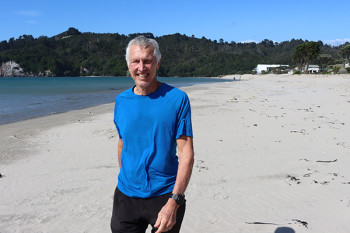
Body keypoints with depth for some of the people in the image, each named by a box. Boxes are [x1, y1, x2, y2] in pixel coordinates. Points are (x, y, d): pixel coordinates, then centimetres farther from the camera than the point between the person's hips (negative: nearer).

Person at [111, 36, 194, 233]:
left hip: (165, 195, -3)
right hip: (126, 195, 3)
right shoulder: (121, 101, 3)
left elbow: (186, 153, -13)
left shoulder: (177, 99, -10)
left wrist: (174, 202, -20)